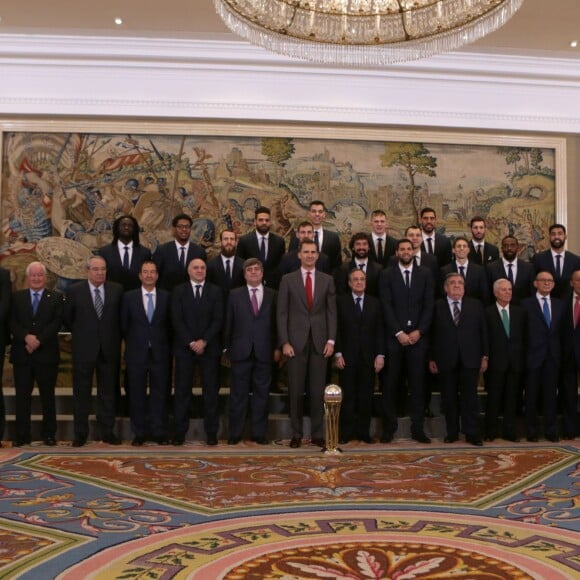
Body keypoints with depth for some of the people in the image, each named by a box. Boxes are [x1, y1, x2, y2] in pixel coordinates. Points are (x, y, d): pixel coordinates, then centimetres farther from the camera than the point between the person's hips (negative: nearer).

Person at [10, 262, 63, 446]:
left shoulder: (56, 297, 6)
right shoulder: (17, 297, 11)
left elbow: (57, 322, -5)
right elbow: (12, 322, 1)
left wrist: (39, 340, -15)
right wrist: (26, 337, -15)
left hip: (46, 354, -1)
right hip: (21, 354, 2)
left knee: (47, 395, 4)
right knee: (22, 396, 4)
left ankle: (49, 434, 12)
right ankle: (22, 436, 11)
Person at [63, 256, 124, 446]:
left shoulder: (117, 290, 0)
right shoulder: (75, 291, -3)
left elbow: (121, 316, 11)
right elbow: (68, 319, 6)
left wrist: (114, 336, 9)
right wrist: (80, 334, 9)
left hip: (109, 349, 1)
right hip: (84, 349, -1)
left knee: (108, 392, 8)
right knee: (81, 393, 6)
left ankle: (107, 432, 17)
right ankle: (80, 433, 15)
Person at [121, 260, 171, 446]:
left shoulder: (166, 297, 4)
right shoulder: (129, 297, 3)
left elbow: (170, 324, 7)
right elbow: (124, 324, 7)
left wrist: (165, 345, 4)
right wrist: (132, 343, 6)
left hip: (160, 353, 0)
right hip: (136, 354, 0)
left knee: (160, 394, 3)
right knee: (137, 395, 5)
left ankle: (159, 433, 11)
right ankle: (139, 434, 14)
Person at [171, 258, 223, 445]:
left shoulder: (215, 291, 7)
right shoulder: (178, 291, 6)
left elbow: (218, 320, -1)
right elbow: (176, 320, -2)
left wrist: (204, 341, -12)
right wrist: (191, 343, -11)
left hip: (209, 347, 0)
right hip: (184, 347, 0)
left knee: (211, 391, 2)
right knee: (182, 391, 1)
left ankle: (211, 432, 9)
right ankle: (180, 432, 8)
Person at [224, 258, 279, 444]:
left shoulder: (272, 295, 8)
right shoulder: (235, 295, 8)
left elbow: (276, 323, 6)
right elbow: (228, 323, 6)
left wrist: (277, 347, 0)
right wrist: (227, 348, 2)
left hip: (264, 352, 1)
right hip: (241, 352, 0)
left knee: (261, 394, 5)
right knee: (238, 394, 4)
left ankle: (259, 433, 14)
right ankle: (235, 434, 12)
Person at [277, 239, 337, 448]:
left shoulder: (327, 280, 8)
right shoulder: (288, 280, 4)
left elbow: (332, 311, 6)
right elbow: (281, 313, 1)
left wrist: (331, 340, -2)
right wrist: (284, 342, -6)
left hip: (320, 341, 1)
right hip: (296, 341, -1)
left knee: (318, 390, 4)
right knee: (296, 390, 3)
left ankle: (317, 433, 14)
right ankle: (296, 433, 13)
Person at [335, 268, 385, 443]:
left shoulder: (375, 303, 11)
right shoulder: (340, 302, 5)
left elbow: (379, 331, 7)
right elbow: (336, 329, 1)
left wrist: (380, 355, -1)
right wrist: (338, 353, -7)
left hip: (368, 356, 2)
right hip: (347, 356, -2)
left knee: (366, 396, 3)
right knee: (348, 396, 1)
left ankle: (364, 432, 12)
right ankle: (346, 432, 9)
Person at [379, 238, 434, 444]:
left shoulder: (425, 274, 10)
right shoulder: (386, 275, 5)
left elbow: (429, 306, 5)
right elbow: (386, 307, -2)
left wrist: (419, 331, -6)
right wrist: (399, 333, -10)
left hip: (418, 336, 1)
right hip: (394, 337, -1)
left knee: (417, 384, 3)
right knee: (391, 384, 0)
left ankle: (417, 428, 10)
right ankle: (389, 428, 7)